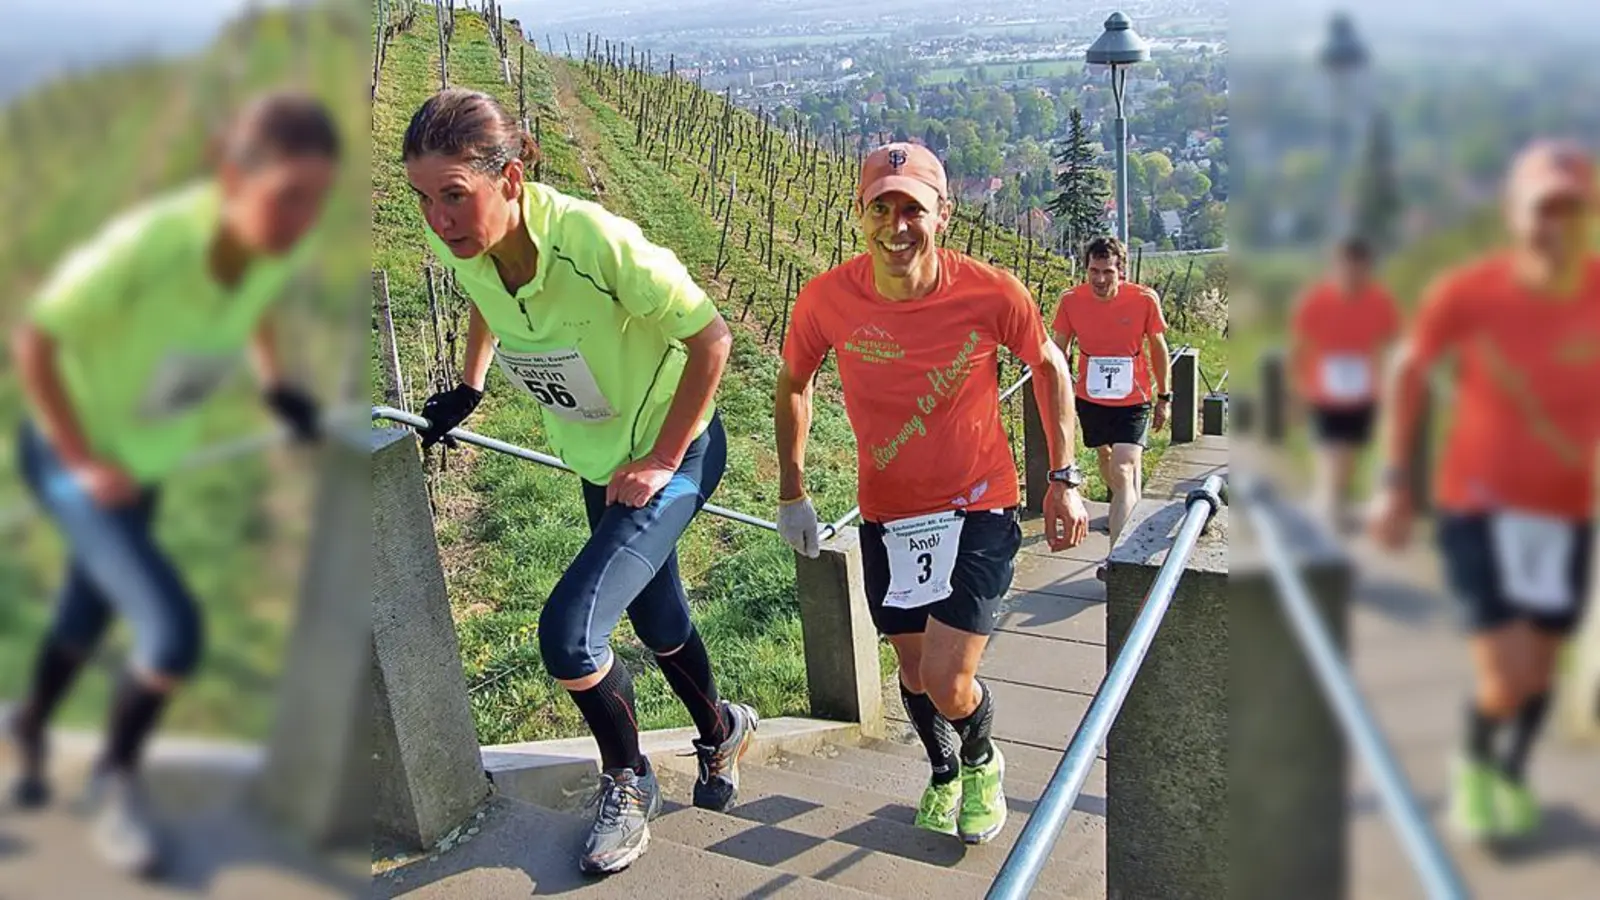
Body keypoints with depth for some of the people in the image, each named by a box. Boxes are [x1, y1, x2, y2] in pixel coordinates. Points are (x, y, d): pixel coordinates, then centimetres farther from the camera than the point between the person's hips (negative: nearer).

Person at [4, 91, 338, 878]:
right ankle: (116, 781, 13)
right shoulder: (146, 245, -37)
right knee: (173, 633, -17)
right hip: (73, 455, -6)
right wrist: (84, 461, -21)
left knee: (89, 615, 26)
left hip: (148, 456, 6)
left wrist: (273, 381, -2)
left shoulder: (283, 249, -18)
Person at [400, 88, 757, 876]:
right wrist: (469, 388, 9)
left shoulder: (595, 242, -35)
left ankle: (627, 782, 12)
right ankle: (721, 729, 52)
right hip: (598, 458, 7)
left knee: (569, 632, -17)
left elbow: (711, 337, -24)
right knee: (655, 619, 22)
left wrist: (662, 459, -20)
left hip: (670, 451, -6)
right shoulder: (458, 244, -16)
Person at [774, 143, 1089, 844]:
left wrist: (1064, 479, -3)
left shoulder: (990, 292, -20)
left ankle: (981, 759, 29)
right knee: (915, 675, 16)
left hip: (979, 507, -2)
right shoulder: (827, 299, -16)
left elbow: (1048, 365, -1)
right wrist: (791, 492, 3)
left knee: (947, 684, -9)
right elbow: (792, 383, 4)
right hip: (887, 514, 3)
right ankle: (944, 770, 50)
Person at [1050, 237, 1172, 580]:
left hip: (1133, 400, -4)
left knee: (1123, 471, -17)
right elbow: (1059, 351, 1)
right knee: (1105, 456, 24)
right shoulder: (1071, 301, -12)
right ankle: (1126, 508, 55)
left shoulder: (1144, 300, -16)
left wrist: (1164, 397, 3)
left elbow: (1158, 348, -2)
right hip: (1090, 398, 4)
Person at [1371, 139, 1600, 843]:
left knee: (1541, 666, 16)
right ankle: (1473, 762, 26)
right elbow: (1408, 372, -2)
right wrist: (1395, 483, -3)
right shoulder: (1467, 292, -17)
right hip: (1476, 504, -3)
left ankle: (1513, 773, 47)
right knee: (1506, 679, -9)